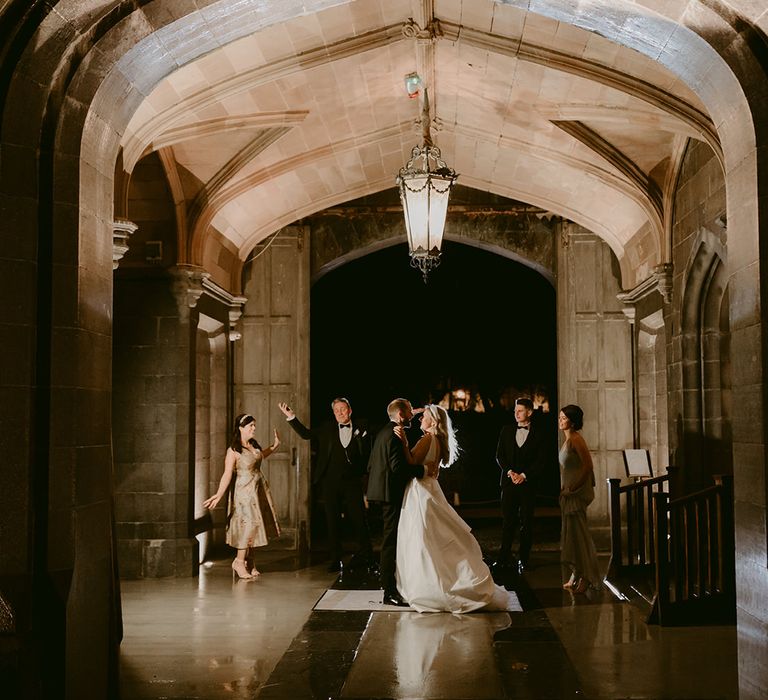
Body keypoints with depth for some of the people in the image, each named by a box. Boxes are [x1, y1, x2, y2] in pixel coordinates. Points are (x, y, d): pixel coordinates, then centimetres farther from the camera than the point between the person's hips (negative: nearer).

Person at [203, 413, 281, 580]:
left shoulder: (254, 444, 8)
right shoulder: (233, 450, -15)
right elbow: (227, 474, -22)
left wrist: (275, 445, 24)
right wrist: (219, 494, -32)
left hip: (260, 488, 8)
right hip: (245, 490, -8)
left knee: (255, 524, 8)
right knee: (248, 523, -11)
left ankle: (246, 561, 15)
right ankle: (239, 561, 2)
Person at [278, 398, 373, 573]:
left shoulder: (360, 428, 5)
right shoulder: (327, 429, 10)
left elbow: (366, 453, 5)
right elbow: (306, 434, 5)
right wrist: (291, 417, -3)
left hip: (352, 481, -2)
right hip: (330, 482, 2)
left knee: (358, 518, 0)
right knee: (333, 521, 5)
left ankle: (365, 555, 17)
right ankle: (336, 559, 13)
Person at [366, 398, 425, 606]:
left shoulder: (383, 432, 16)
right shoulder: (395, 435, -16)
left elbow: (371, 464, 20)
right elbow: (398, 466, -26)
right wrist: (422, 469, -19)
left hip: (382, 491, 11)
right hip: (392, 492, -11)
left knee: (389, 540, 15)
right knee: (391, 541, -8)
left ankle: (389, 587, 22)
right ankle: (390, 593, -6)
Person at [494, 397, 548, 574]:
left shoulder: (540, 433, 1)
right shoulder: (506, 431, 10)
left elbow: (542, 461, -3)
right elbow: (499, 455, 9)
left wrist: (524, 475, -11)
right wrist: (509, 472, -7)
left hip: (528, 482, -2)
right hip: (509, 481, 2)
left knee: (526, 522, 2)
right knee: (507, 520, 1)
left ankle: (524, 559, 9)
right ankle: (504, 558, 3)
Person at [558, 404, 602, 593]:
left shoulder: (576, 439, -16)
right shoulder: (567, 440, 12)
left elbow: (588, 465, -20)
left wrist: (572, 487, -18)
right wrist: (565, 488, 12)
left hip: (577, 492, -9)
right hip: (569, 491, 9)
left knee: (578, 533, -3)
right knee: (569, 533, 12)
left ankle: (586, 577, 5)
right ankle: (576, 574, 20)